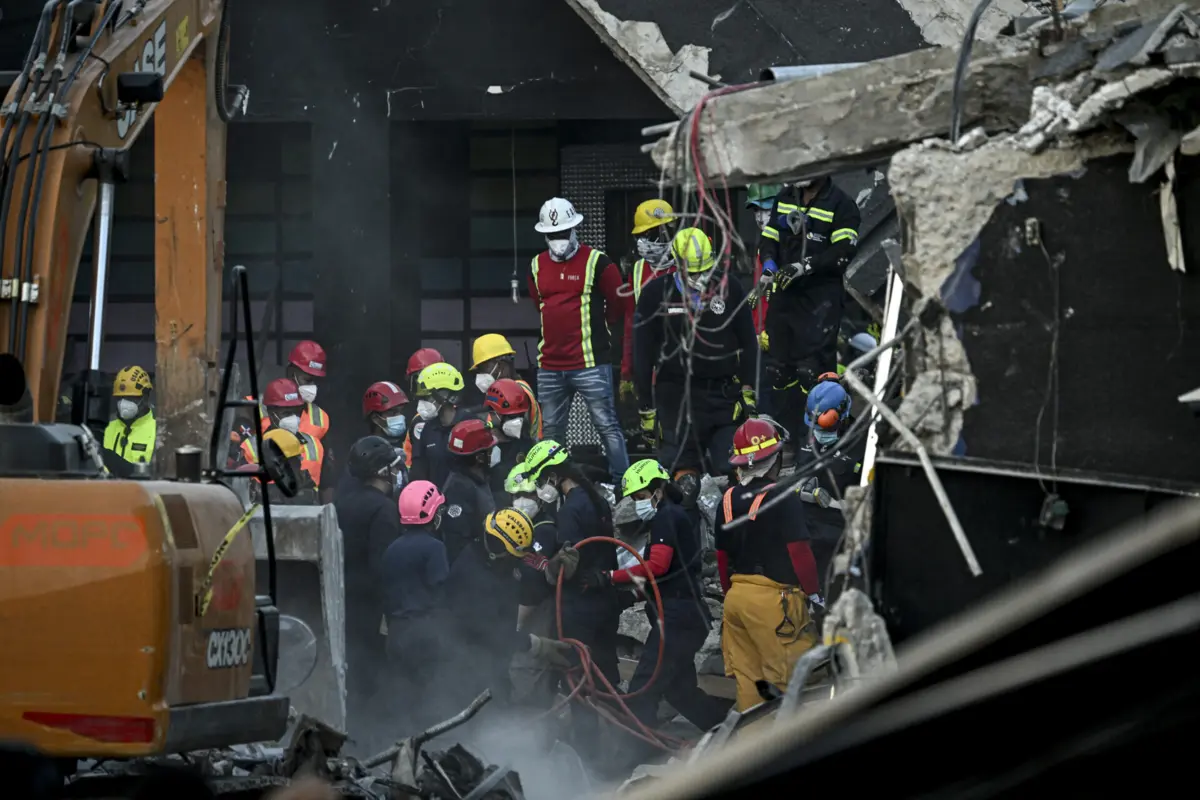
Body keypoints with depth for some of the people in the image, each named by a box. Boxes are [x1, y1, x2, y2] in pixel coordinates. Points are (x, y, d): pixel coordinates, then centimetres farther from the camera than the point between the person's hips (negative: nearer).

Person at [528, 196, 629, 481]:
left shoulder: (597, 263, -5)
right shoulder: (537, 266, 11)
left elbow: (618, 302, 4)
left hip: (590, 363, -5)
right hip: (550, 366, 5)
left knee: (607, 426, -6)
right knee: (550, 431, 11)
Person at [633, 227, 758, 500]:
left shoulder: (728, 287, 3)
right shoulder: (656, 294, -3)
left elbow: (748, 342, 12)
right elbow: (643, 354, 2)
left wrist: (748, 389, 7)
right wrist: (645, 407, 2)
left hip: (724, 393, 2)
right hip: (677, 397, -2)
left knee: (732, 468, -9)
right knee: (683, 467, -3)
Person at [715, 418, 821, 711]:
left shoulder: (728, 500, 9)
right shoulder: (783, 498, -12)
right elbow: (799, 551, -14)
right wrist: (814, 593, -3)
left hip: (736, 597, 7)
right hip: (774, 597, -7)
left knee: (746, 678, 10)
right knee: (791, 677, -5)